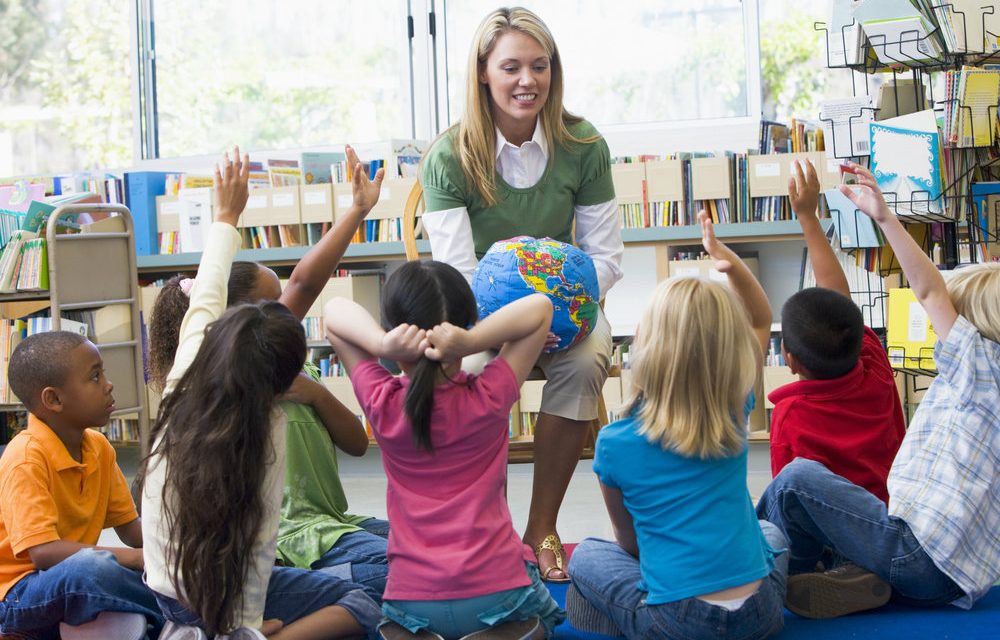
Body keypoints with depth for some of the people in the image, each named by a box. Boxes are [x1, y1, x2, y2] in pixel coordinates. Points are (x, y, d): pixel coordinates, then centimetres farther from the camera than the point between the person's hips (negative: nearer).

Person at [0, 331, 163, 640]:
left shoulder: (99, 447, 3)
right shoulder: (26, 457, -21)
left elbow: (130, 527, 8)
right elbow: (43, 552, -29)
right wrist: (137, 558, -29)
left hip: (76, 580, 7)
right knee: (89, 567, -36)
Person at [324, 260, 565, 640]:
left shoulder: (382, 405, -10)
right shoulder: (489, 399, -12)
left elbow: (334, 312, -1)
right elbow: (540, 307, -7)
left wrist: (381, 343, -21)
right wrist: (472, 341, -22)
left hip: (411, 603, 1)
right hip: (498, 591, -1)